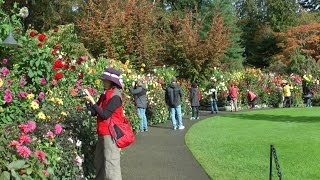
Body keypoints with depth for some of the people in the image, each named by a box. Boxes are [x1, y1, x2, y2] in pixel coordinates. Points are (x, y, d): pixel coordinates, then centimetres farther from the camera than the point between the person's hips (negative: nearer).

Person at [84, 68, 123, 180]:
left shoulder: (115, 96, -14)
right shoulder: (105, 95, 11)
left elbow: (104, 115, -19)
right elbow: (94, 112, 10)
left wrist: (92, 101, -17)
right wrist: (89, 99, -3)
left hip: (110, 134, -9)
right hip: (103, 134, 9)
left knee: (111, 166, -5)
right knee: (99, 163, 18)